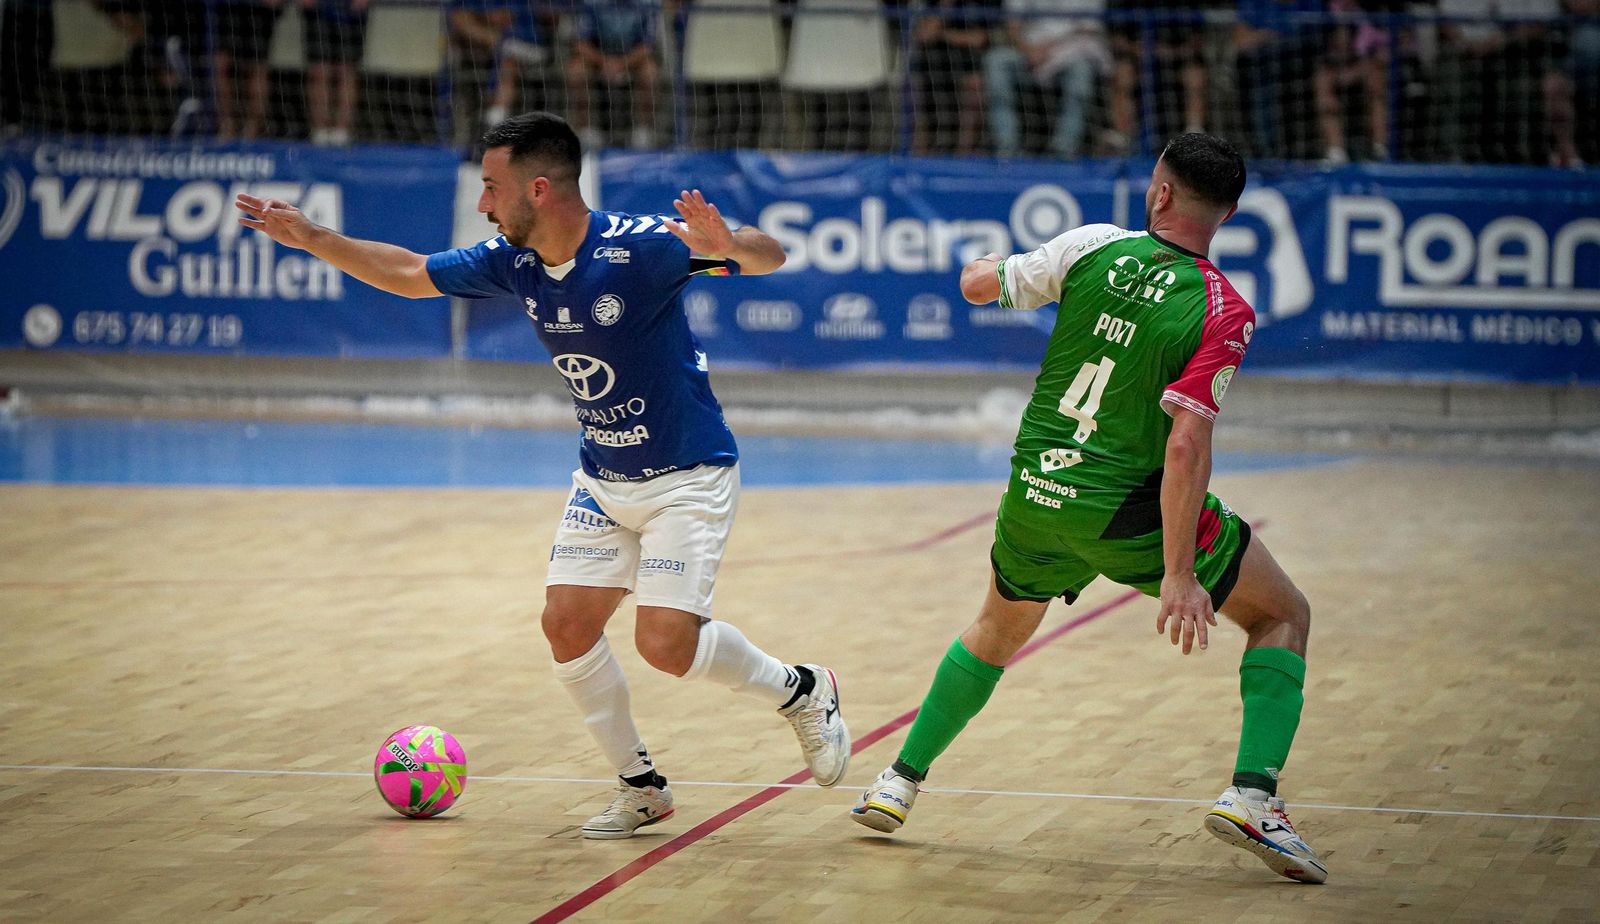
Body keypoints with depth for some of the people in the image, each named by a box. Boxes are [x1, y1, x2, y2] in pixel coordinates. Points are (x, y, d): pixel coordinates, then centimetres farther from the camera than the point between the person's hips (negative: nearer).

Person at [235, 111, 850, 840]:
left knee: (666, 642, -16)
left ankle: (802, 691, 10)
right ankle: (641, 787, 12)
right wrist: (310, 238, 6)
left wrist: (726, 245, -48)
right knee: (567, 623, -3)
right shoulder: (513, 262, -4)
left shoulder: (639, 247, -24)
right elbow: (409, 274, 11)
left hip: (686, 477, -7)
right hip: (602, 479, 7)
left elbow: (770, 257, -25)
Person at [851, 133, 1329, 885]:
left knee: (998, 629, 32)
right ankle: (1252, 795, -8)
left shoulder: (1095, 247, -6)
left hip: (1034, 489, 4)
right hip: (1127, 510, -4)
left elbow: (977, 284, 8)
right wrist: (1179, 576, -21)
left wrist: (984, 264, 32)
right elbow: (1185, 447, -23)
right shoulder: (1222, 313, -16)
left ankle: (898, 783, 33)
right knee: (1283, 615, 10)